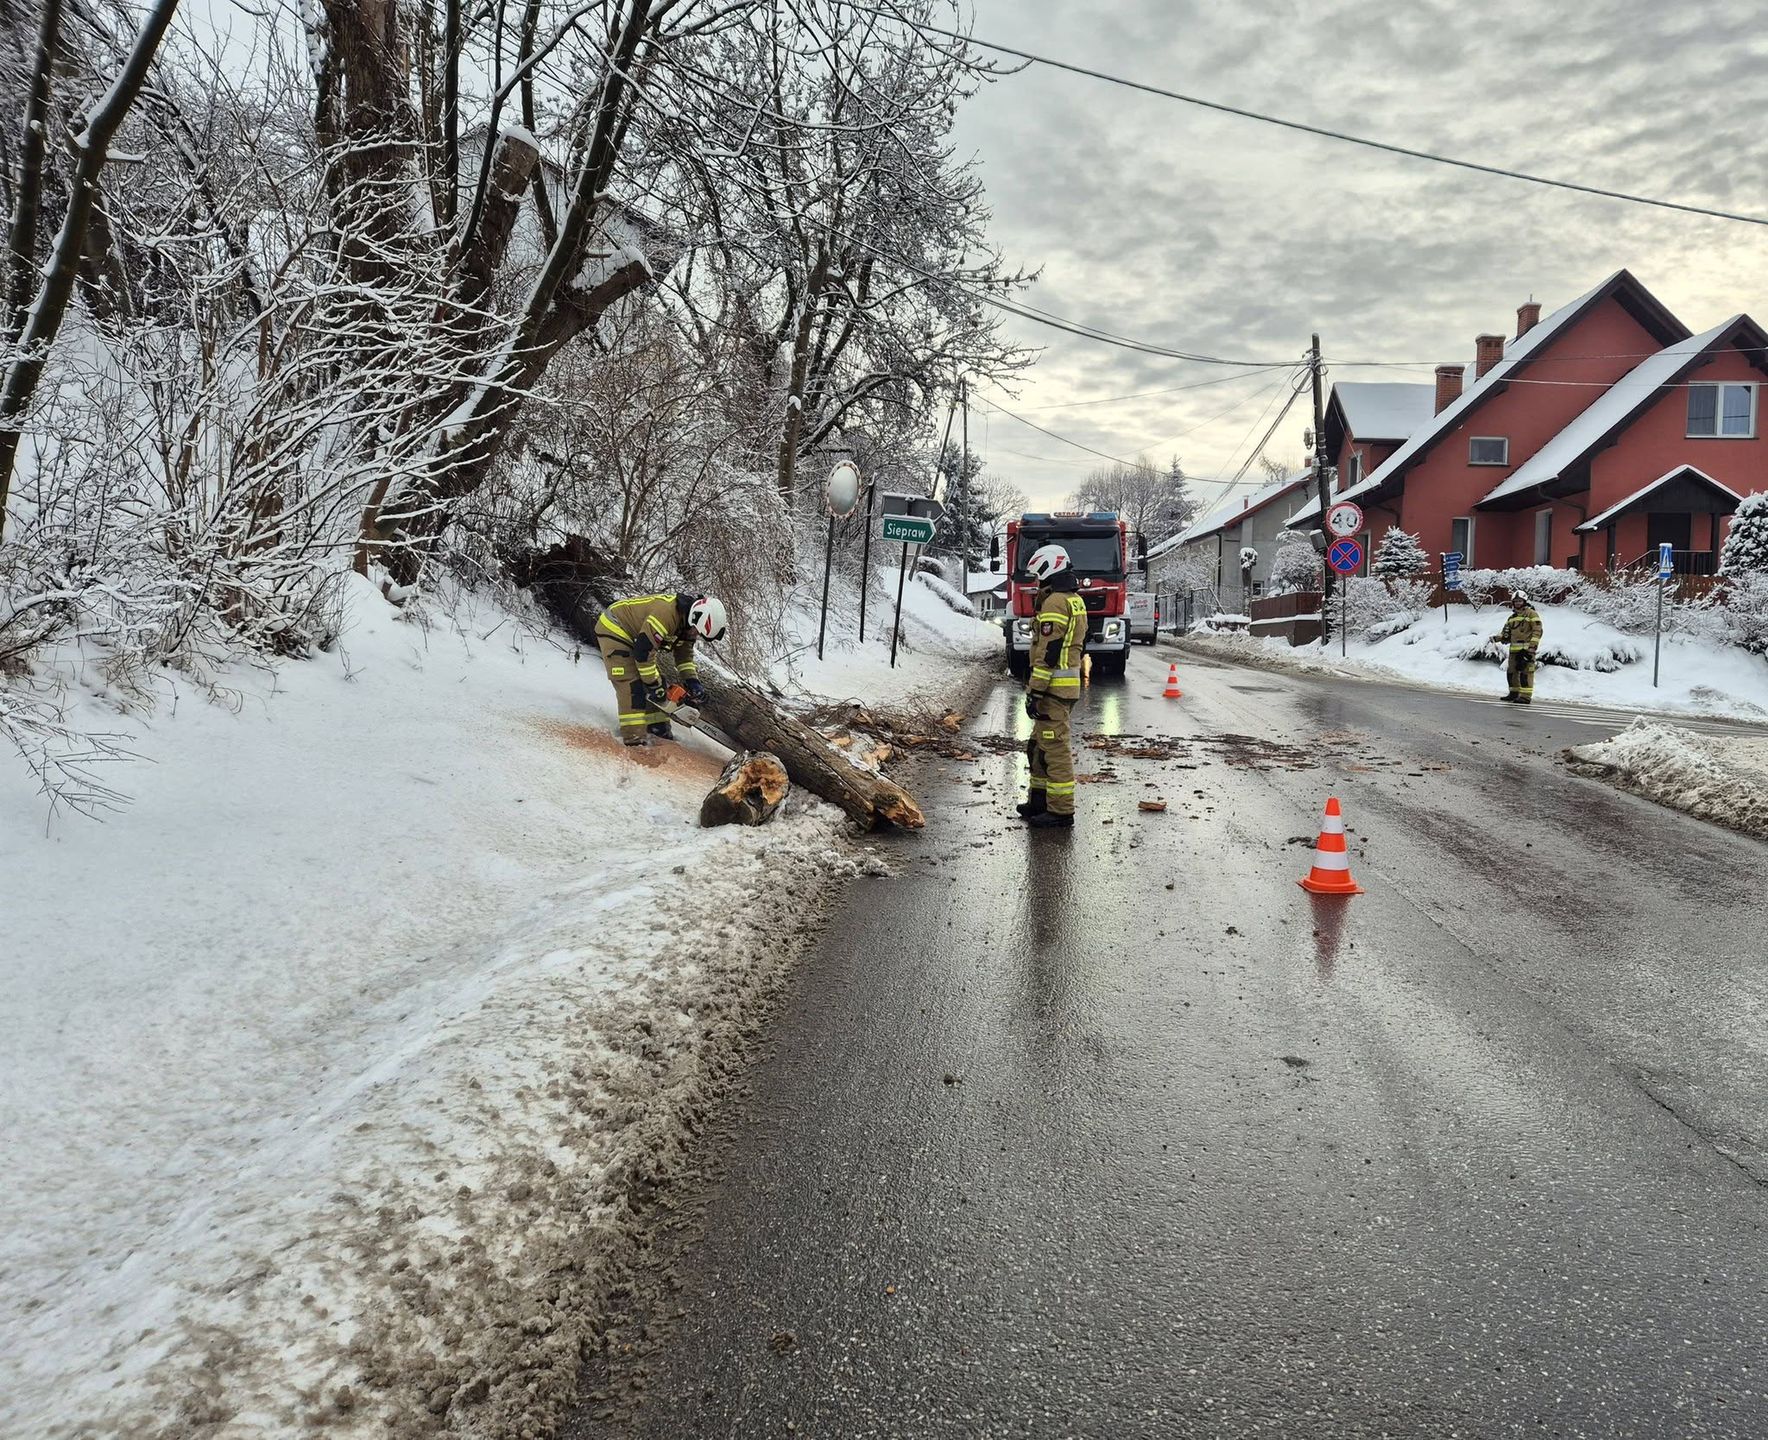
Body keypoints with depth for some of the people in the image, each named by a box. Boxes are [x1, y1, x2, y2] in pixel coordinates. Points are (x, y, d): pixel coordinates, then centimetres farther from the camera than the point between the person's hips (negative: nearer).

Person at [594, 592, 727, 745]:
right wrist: (655, 686, -24)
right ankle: (634, 740, -20)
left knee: (656, 681, 7)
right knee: (632, 686, -18)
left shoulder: (688, 625, -5)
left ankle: (660, 732, 17)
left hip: (633, 637, 10)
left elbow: (684, 656, 10)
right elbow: (643, 652, -33)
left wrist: (693, 682, -6)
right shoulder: (666, 613, -35)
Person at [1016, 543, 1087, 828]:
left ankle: (1061, 811, -5)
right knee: (1040, 744, 19)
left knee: (1055, 748, -7)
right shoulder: (1075, 600, 18)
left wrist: (1035, 691, -20)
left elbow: (1048, 651, -20)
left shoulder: (1055, 602, -15)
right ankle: (1040, 799, 27)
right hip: (1069, 685, 10)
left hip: (1053, 687, -10)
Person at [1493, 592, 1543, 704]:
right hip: (1514, 648, 8)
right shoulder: (1512, 617, 21)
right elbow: (1506, 631, 24)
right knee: (1511, 671, 12)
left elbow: (1537, 631, -9)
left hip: (1526, 648, -8)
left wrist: (1532, 646, -18)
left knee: (1525, 672, -12)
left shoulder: (1531, 614, -2)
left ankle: (1526, 696, -13)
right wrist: (1498, 637, 3)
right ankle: (1514, 693, 25)